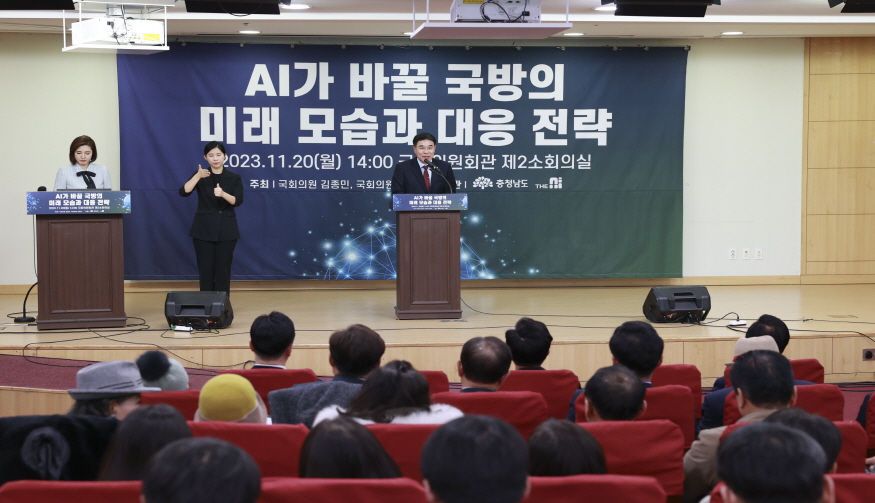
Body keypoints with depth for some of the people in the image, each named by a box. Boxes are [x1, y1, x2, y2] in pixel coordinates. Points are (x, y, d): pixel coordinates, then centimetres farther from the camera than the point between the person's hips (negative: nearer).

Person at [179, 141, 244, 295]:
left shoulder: (234, 178, 1)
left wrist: (223, 194, -32)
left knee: (223, 269, 1)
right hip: (204, 229, 0)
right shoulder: (200, 176, 1)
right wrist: (198, 176, -27)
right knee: (205, 269, 1)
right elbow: (183, 192, -14)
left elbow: (238, 201, -13)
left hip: (226, 230, 0)